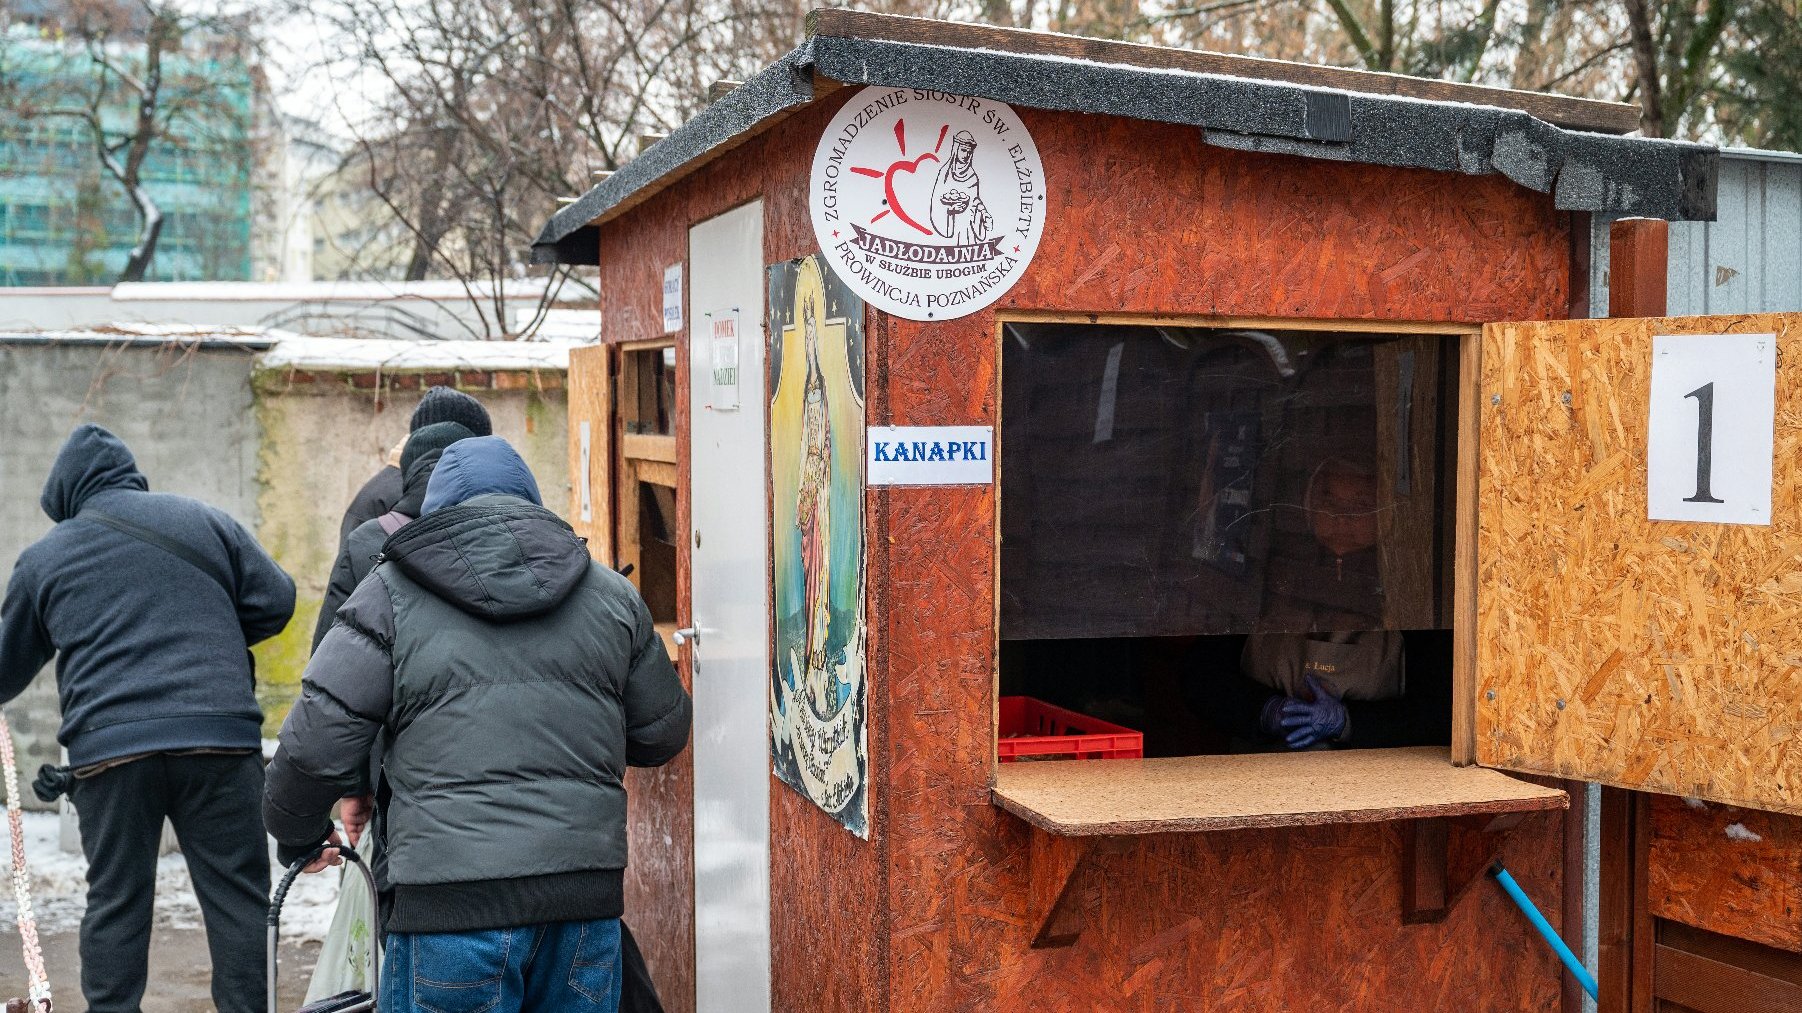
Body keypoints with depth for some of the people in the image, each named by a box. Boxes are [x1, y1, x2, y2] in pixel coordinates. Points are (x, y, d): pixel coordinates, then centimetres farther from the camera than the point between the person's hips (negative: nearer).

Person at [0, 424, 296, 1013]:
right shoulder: (204, 521, 11)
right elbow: (275, 601, 10)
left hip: (107, 748, 1)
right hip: (220, 741, 0)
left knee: (114, 903, 12)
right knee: (238, 898, 5)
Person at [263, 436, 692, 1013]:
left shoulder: (392, 591, 3)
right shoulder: (611, 594, 12)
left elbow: (317, 743, -1)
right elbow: (663, 734, 18)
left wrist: (298, 836, 18)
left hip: (453, 900, -3)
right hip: (587, 899, 3)